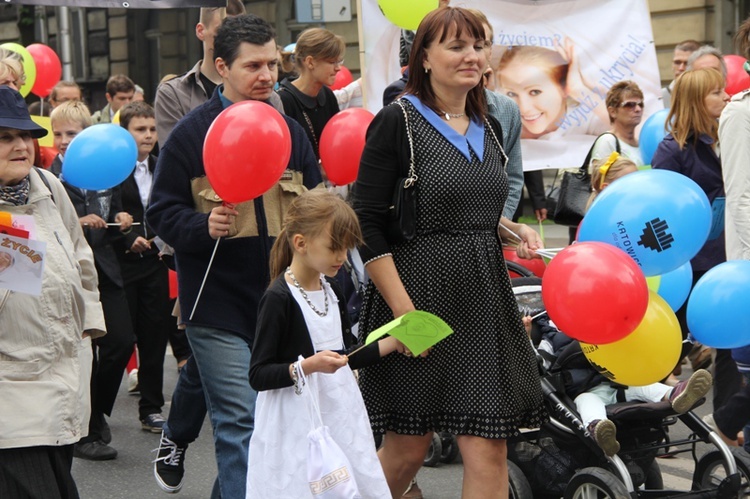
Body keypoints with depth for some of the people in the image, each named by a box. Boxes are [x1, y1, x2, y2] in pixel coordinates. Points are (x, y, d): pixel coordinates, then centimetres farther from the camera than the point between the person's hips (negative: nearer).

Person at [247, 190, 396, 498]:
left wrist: (392, 343, 9)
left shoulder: (331, 290, 9)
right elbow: (258, 375, -15)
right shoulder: (279, 299, -14)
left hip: (340, 413, 7)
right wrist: (308, 366, -27)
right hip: (297, 425, -7)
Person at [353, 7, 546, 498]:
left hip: (483, 301, 6)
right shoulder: (398, 121, -8)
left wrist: (515, 231, 5)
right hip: (418, 295, -6)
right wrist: (404, 311, -17)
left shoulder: (487, 127, 13)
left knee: (488, 447, 0)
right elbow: (368, 225, -12)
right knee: (407, 447, 5)